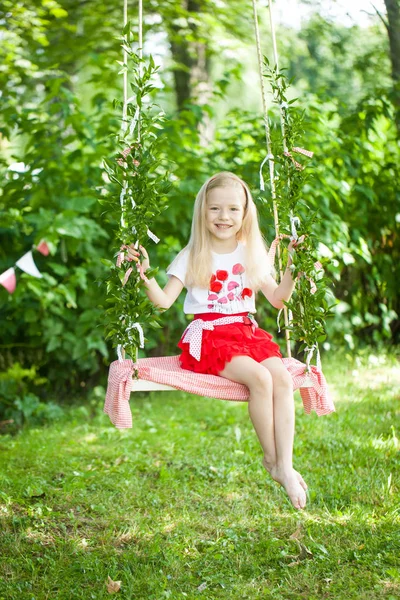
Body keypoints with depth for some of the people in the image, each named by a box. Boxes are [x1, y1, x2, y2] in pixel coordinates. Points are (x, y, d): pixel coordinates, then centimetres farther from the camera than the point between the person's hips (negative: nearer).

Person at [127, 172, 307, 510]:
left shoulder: (253, 255, 13)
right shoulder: (193, 257, 3)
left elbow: (277, 299, 15)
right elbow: (164, 301, -5)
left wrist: (293, 269, 3)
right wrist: (145, 274, -20)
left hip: (248, 332, 4)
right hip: (209, 336, -4)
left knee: (283, 379, -25)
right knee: (259, 378, -29)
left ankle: (286, 466, -23)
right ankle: (271, 459, -13)